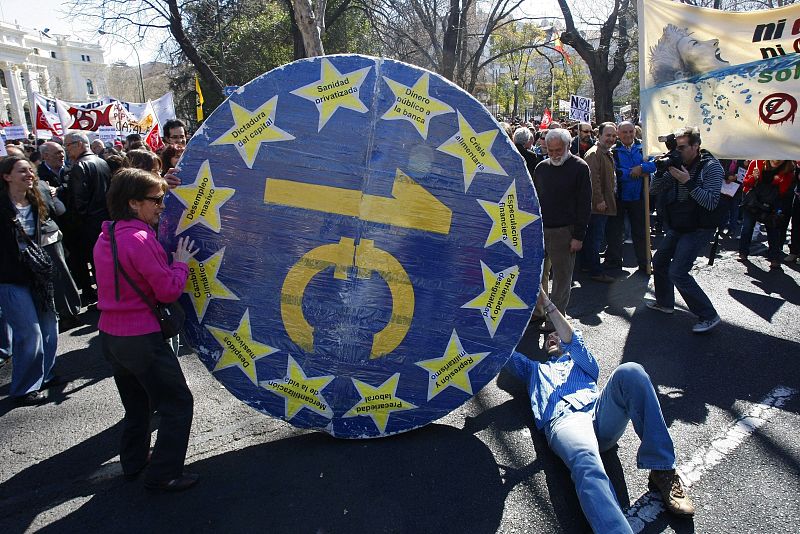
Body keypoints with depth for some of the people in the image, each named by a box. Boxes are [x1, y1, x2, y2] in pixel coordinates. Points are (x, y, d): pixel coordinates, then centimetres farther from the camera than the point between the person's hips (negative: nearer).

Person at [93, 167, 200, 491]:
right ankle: (162, 476, 10)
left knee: (137, 403, 26)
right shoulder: (140, 239, -20)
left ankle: (133, 464, 39)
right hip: (141, 337, -9)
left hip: (109, 334, 9)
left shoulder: (106, 237, 7)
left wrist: (168, 259, 8)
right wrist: (181, 262, -2)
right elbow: (169, 291, -18)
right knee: (178, 404, 4)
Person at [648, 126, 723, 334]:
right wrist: (661, 171, -15)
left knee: (677, 272, -15)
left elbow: (711, 202, -24)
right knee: (659, 262, 18)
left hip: (699, 229, -8)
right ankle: (665, 302, 38)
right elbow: (656, 190, 2)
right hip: (677, 227, 8)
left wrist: (687, 182, -30)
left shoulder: (711, 166, -16)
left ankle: (708, 316, -4)